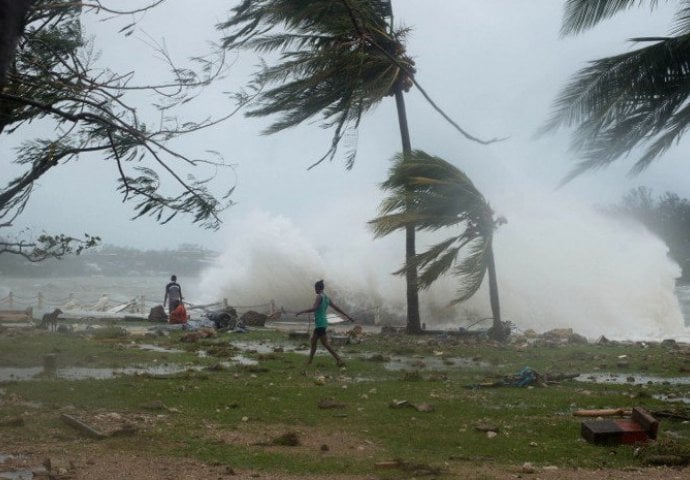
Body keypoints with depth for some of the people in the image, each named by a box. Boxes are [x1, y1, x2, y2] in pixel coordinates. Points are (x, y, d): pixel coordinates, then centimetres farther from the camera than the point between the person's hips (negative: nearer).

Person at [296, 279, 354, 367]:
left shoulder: (319, 297, -12)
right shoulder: (327, 298, 13)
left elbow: (314, 308, -24)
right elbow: (336, 308, 18)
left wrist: (302, 311, -18)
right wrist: (347, 316, 24)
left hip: (320, 323, -9)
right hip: (323, 323, 9)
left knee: (325, 343, -9)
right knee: (313, 340, 18)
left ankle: (339, 361, -15)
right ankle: (310, 360, 25)